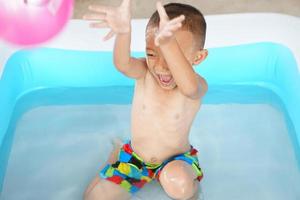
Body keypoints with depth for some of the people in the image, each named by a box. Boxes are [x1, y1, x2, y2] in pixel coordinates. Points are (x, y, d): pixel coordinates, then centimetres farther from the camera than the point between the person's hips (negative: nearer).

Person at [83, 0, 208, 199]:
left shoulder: (198, 86, -25)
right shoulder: (144, 73, -17)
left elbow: (189, 87, -51)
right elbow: (123, 64, -41)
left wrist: (168, 43, -70)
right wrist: (123, 32, -65)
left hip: (176, 158, -3)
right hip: (135, 156, 3)